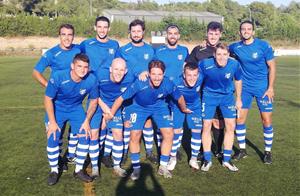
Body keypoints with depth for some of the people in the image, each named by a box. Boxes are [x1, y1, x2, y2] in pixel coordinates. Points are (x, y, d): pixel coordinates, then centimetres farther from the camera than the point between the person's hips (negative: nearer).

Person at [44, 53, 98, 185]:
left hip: (76, 109, 2)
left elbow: (93, 101, -6)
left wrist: (87, 121, -11)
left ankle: (79, 170, 11)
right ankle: (54, 171, 11)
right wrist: (52, 122, -18)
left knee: (85, 136, -8)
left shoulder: (91, 80, -25)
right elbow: (48, 99, -17)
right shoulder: (58, 77, -30)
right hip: (58, 109, -2)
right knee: (52, 139, -12)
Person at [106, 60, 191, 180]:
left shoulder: (168, 85, -30)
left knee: (169, 134, -8)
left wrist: (184, 109, 12)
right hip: (139, 107, -2)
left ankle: (163, 167, 11)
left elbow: (179, 98, -7)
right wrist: (110, 115, -13)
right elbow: (121, 98, -23)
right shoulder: (139, 84, -36)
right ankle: (136, 168, 10)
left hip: (159, 107, 2)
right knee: (134, 136, -12)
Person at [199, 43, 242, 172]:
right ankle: (207, 160, 14)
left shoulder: (234, 65, -20)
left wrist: (238, 99, 9)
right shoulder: (205, 64, -25)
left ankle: (226, 160, 16)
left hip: (227, 96, 2)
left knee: (231, 126, 0)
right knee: (206, 126, -2)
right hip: (209, 95, -1)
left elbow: (238, 80, 0)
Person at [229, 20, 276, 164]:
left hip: (263, 88, -2)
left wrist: (270, 87, -10)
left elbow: (272, 67, -5)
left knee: (267, 120, 0)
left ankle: (268, 152, 18)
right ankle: (242, 150, 19)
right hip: (244, 88, 3)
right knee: (240, 118, 2)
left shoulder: (264, 45, -10)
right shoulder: (235, 47, -3)